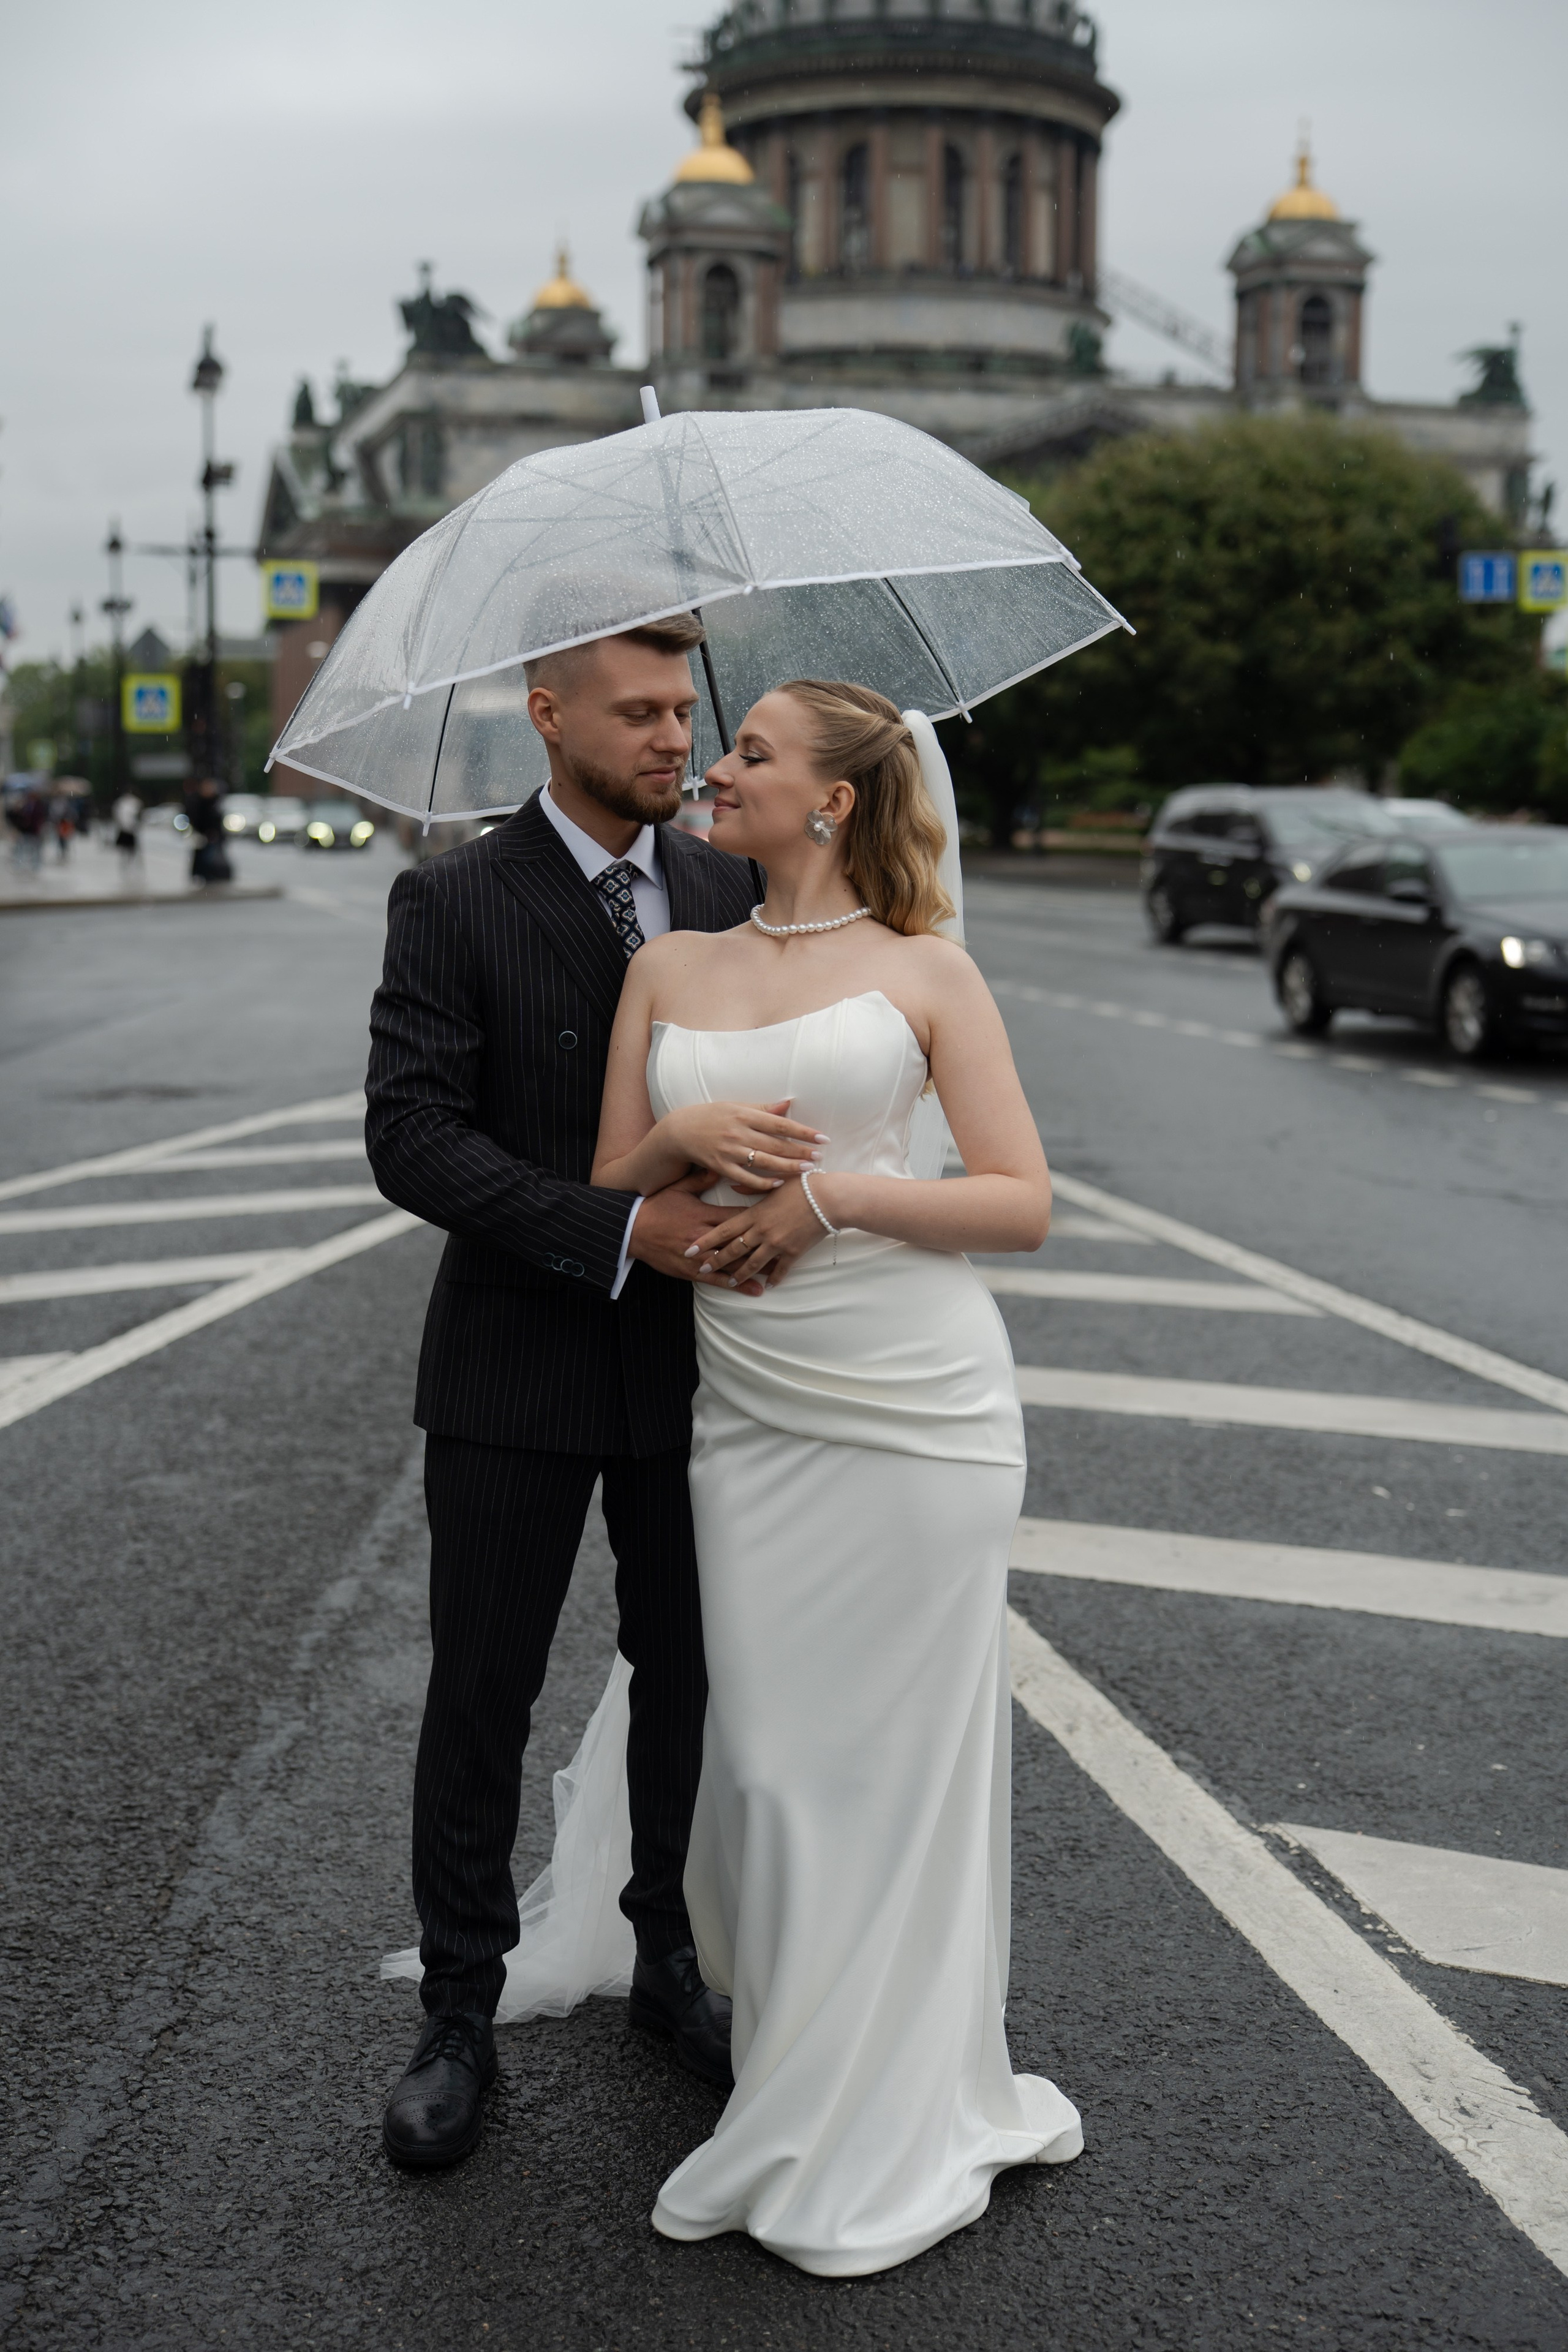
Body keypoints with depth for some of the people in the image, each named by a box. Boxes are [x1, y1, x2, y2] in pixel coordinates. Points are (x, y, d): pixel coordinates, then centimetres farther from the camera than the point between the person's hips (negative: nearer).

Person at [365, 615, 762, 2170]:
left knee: (690, 1681, 14)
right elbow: (412, 1138, -16)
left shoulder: (729, 894, 4)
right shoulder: (453, 903, -8)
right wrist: (623, 1231, -24)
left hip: (692, 1365, 4)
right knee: (479, 1700, 5)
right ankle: (460, 2016, 21)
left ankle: (672, 1960, 33)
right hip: (518, 1373, -3)